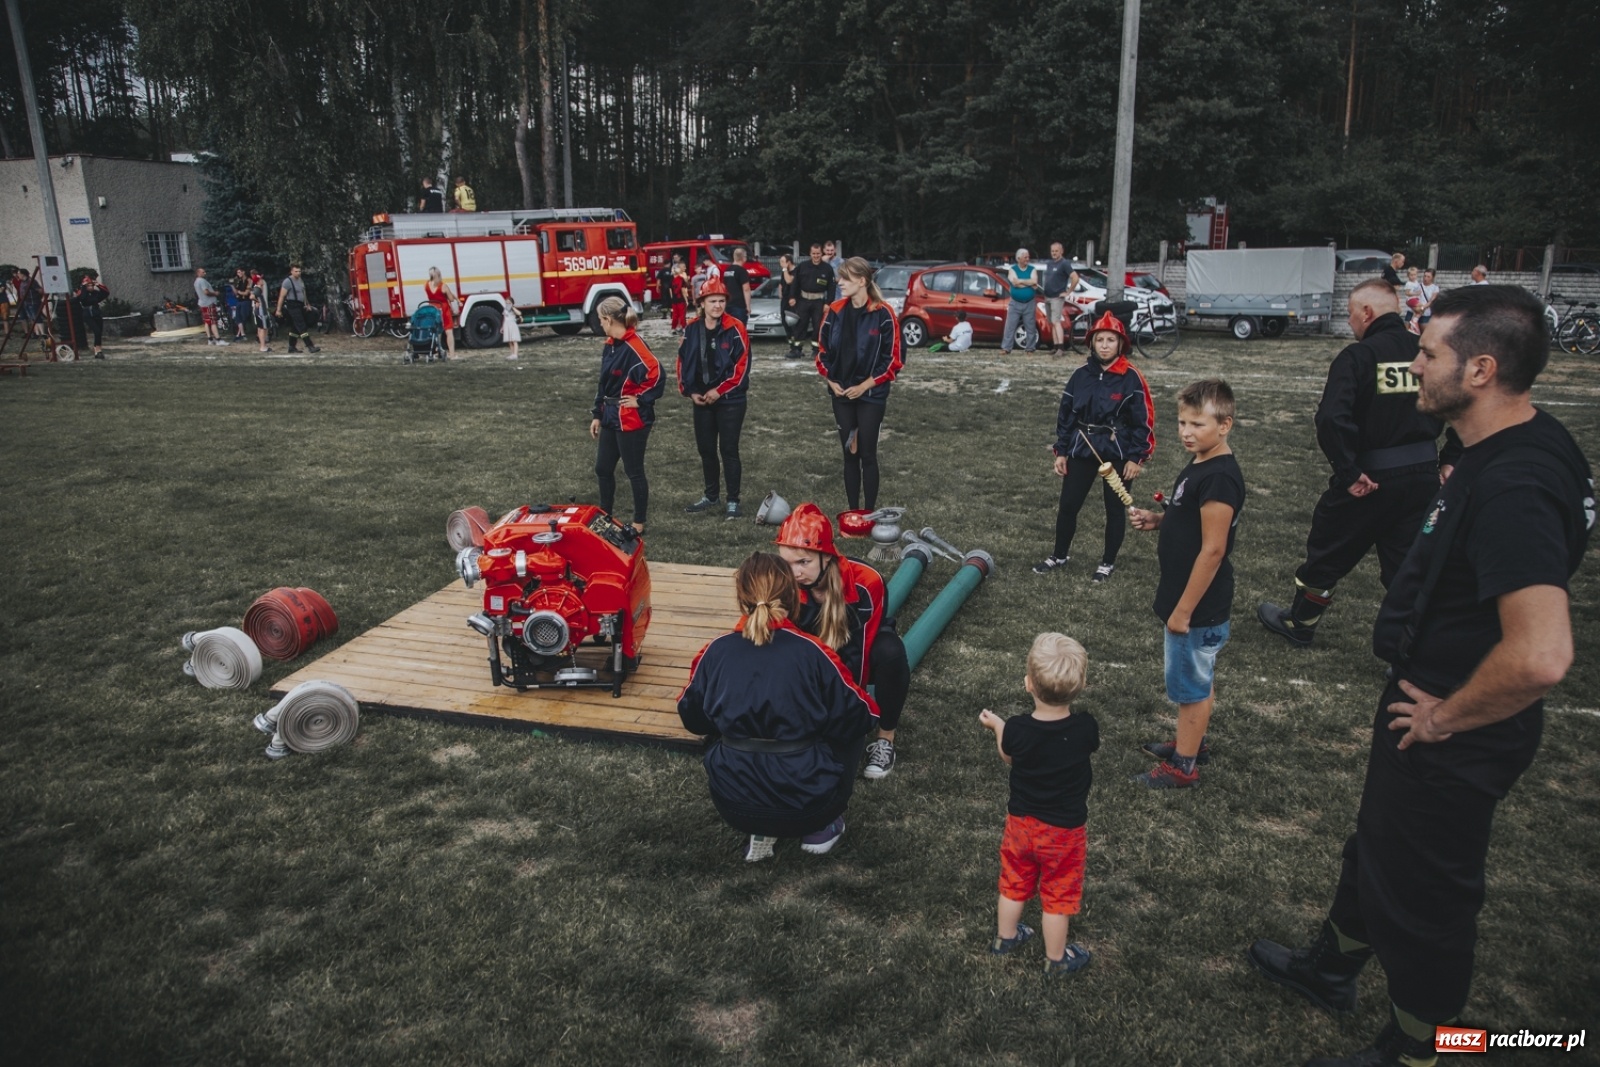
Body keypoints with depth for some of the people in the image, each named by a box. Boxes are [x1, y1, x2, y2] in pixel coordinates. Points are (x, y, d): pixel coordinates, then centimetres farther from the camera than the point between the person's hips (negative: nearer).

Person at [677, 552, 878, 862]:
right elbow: (859, 717, -6)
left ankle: (760, 833, 19)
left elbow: (692, 720, 8)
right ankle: (822, 829, 17)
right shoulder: (814, 653, -14)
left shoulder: (714, 652, -7)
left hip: (735, 808, 2)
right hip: (809, 806, -1)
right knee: (849, 731, 22)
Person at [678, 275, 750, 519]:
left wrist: (719, 390, -14)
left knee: (729, 449, -1)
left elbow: (742, 365, -13)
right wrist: (690, 391, -1)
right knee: (706, 449, 14)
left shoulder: (735, 329, -10)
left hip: (730, 400, -5)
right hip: (702, 400, 5)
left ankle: (733, 501, 10)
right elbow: (683, 362, 9)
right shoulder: (692, 329, 2)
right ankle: (711, 496, 29)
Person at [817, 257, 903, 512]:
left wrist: (864, 386, -13)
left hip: (871, 395, -4)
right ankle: (852, 511, 20)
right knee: (849, 454, 11)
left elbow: (891, 358, -10)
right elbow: (823, 349, 9)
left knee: (867, 455, 1)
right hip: (841, 395, 4)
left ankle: (869, 513, 11)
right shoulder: (834, 311, 2)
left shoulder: (882, 314, -11)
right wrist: (831, 381, -4)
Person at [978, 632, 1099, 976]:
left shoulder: (1016, 729, -24)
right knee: (1057, 894, 18)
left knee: (1014, 882, 24)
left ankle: (1005, 937, 44)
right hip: (1064, 830, -1)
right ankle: (1056, 958, 35)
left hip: (1021, 822, 1)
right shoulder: (1085, 728, -26)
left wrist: (997, 724, 16)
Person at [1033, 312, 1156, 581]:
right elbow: (1065, 414, 6)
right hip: (1082, 450, 3)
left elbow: (1144, 420, -8)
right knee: (1068, 505, 7)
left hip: (1118, 453, -3)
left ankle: (1108, 562, 27)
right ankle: (1059, 555, 26)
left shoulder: (1131, 378, -10)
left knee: (1115, 509, 10)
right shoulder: (1081, 375, 1)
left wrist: (1136, 457, -11)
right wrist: (1061, 451, 4)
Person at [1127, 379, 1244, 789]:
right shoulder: (1199, 466, 5)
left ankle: (1182, 766, 18)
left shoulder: (1219, 477, -24)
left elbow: (1212, 549, -25)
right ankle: (1192, 741, 40)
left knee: (1191, 683, 4)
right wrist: (1156, 520, -1)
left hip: (1199, 604, -9)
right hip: (1189, 598, 9)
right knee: (1198, 677, 23)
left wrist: (1184, 609, -21)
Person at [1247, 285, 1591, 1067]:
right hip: (1430, 709, 10)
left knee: (1423, 890, 11)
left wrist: (1443, 717, -22)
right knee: (1377, 843, 27)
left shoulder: (1513, 488, -32)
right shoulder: (1515, 447, 1)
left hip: (1453, 743, -10)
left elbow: (1540, 657, -40)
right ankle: (1331, 967, 52)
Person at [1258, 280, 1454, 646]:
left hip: (1371, 478, -4)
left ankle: (1299, 623, 34)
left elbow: (1331, 418, -26)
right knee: (1407, 562, 13)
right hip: (1423, 475, 4)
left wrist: (1349, 471, -18)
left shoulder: (1358, 356, -14)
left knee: (1328, 551, 16)